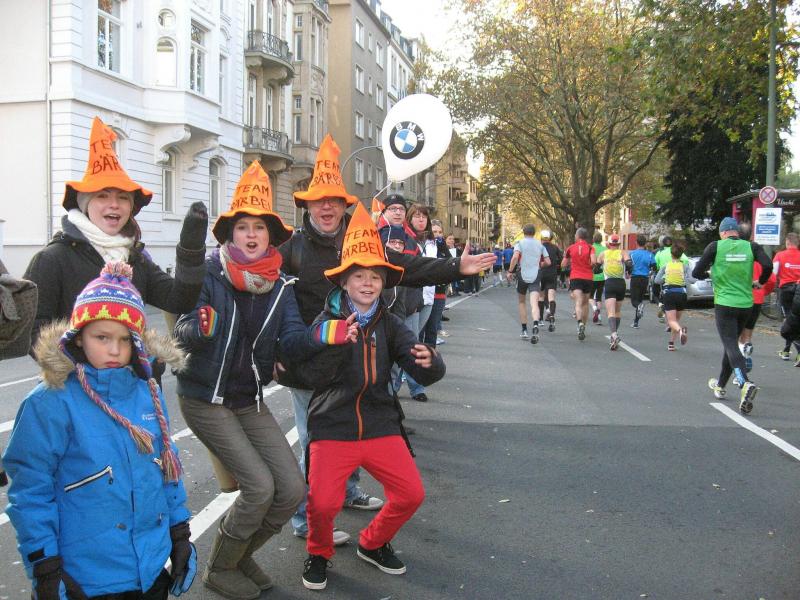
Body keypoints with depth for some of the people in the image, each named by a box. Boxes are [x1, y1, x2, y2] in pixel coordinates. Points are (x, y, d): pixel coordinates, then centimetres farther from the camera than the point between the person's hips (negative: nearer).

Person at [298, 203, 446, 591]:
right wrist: (335, 341, -35)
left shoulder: (389, 325, 2)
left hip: (381, 427, 3)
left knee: (411, 494, -3)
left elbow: (426, 374, -6)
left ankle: (373, 544, 27)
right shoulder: (327, 323, -6)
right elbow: (314, 376, -20)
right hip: (332, 428, -3)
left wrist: (428, 362, -30)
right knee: (323, 503, -16)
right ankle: (319, 553, 19)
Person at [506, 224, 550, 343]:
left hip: (523, 275, -1)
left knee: (521, 302, 18)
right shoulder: (540, 245, 9)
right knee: (534, 303, -12)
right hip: (536, 276, 1)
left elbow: (515, 257, -18)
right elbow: (548, 262, 7)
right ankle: (535, 325, -39)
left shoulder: (520, 243, 0)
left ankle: (524, 330, 19)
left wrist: (510, 271, -9)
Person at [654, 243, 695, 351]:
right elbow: (692, 279, -10)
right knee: (676, 319, 18)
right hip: (681, 294, 1)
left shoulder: (665, 266, 5)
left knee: (671, 321, -6)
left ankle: (680, 330, -40)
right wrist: (683, 280, 4)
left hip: (668, 294, -1)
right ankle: (671, 343, 15)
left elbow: (657, 280, -3)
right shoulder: (685, 266, 4)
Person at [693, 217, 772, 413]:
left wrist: (709, 274, 18)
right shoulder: (751, 246, 2)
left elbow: (696, 273, -6)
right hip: (746, 305, 4)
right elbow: (768, 265, -13)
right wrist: (760, 282, 8)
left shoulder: (715, 247, -4)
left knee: (731, 346, -9)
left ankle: (745, 384, -34)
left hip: (724, 304, -4)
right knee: (731, 344, 20)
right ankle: (720, 385, 32)